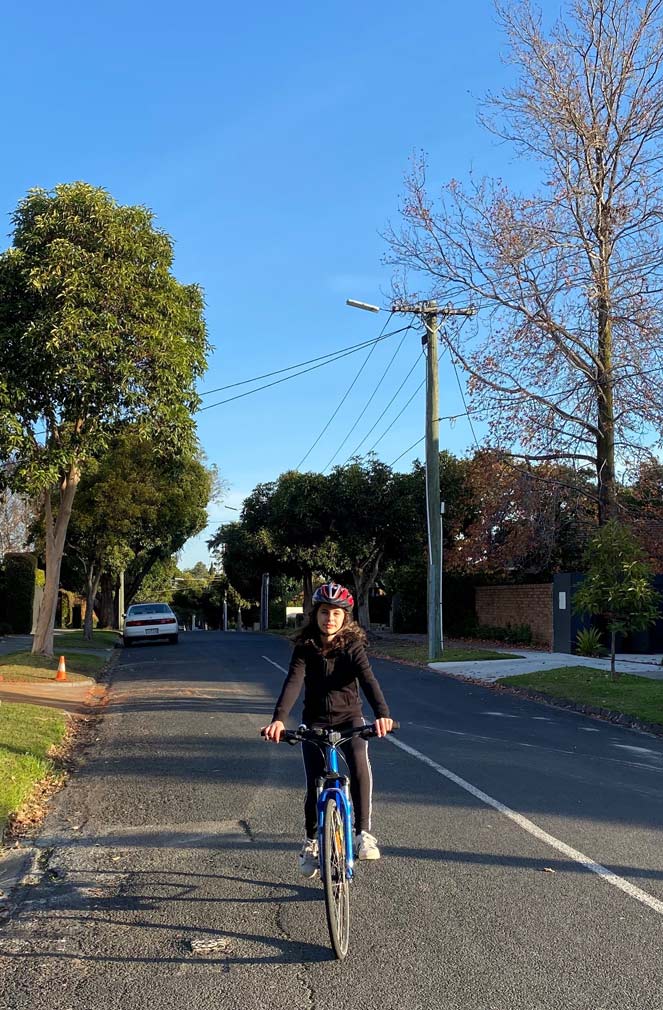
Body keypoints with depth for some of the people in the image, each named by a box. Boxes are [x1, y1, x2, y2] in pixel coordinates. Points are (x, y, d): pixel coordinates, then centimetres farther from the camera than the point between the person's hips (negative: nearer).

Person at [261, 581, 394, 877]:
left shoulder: (353, 645, -9)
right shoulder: (305, 647, -8)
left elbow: (368, 680, -24)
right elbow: (293, 682, -22)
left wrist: (382, 714, -43)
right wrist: (279, 719, -40)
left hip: (349, 718, -1)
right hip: (315, 721, 1)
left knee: (360, 763, -29)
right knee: (314, 784, -5)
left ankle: (363, 831, -17)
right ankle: (311, 841, 22)